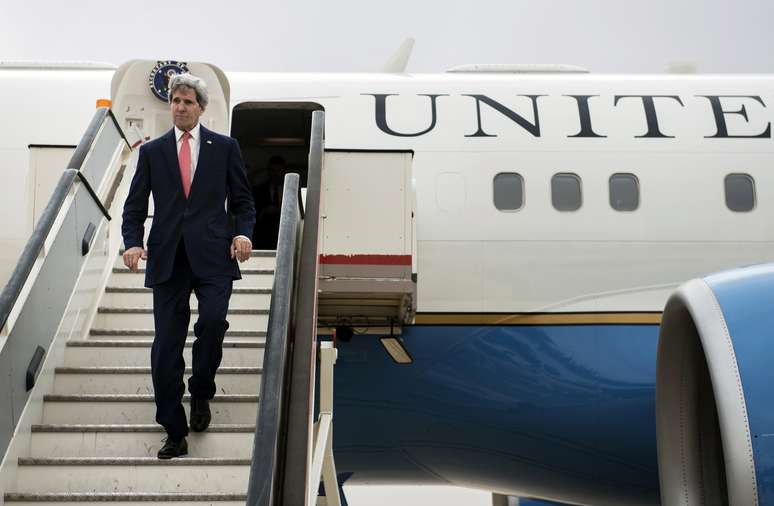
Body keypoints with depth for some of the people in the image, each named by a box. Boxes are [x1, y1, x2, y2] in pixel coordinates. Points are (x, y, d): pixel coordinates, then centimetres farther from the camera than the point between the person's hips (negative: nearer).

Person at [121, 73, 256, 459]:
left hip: (212, 254, -1)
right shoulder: (152, 151, 12)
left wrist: (243, 232, -7)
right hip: (168, 258, 2)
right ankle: (174, 433, 9)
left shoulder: (225, 147, 9)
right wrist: (133, 242, -6)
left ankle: (201, 393, 8)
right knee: (166, 344, -1)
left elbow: (243, 200, 11)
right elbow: (135, 206, 11)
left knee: (213, 319, -22)